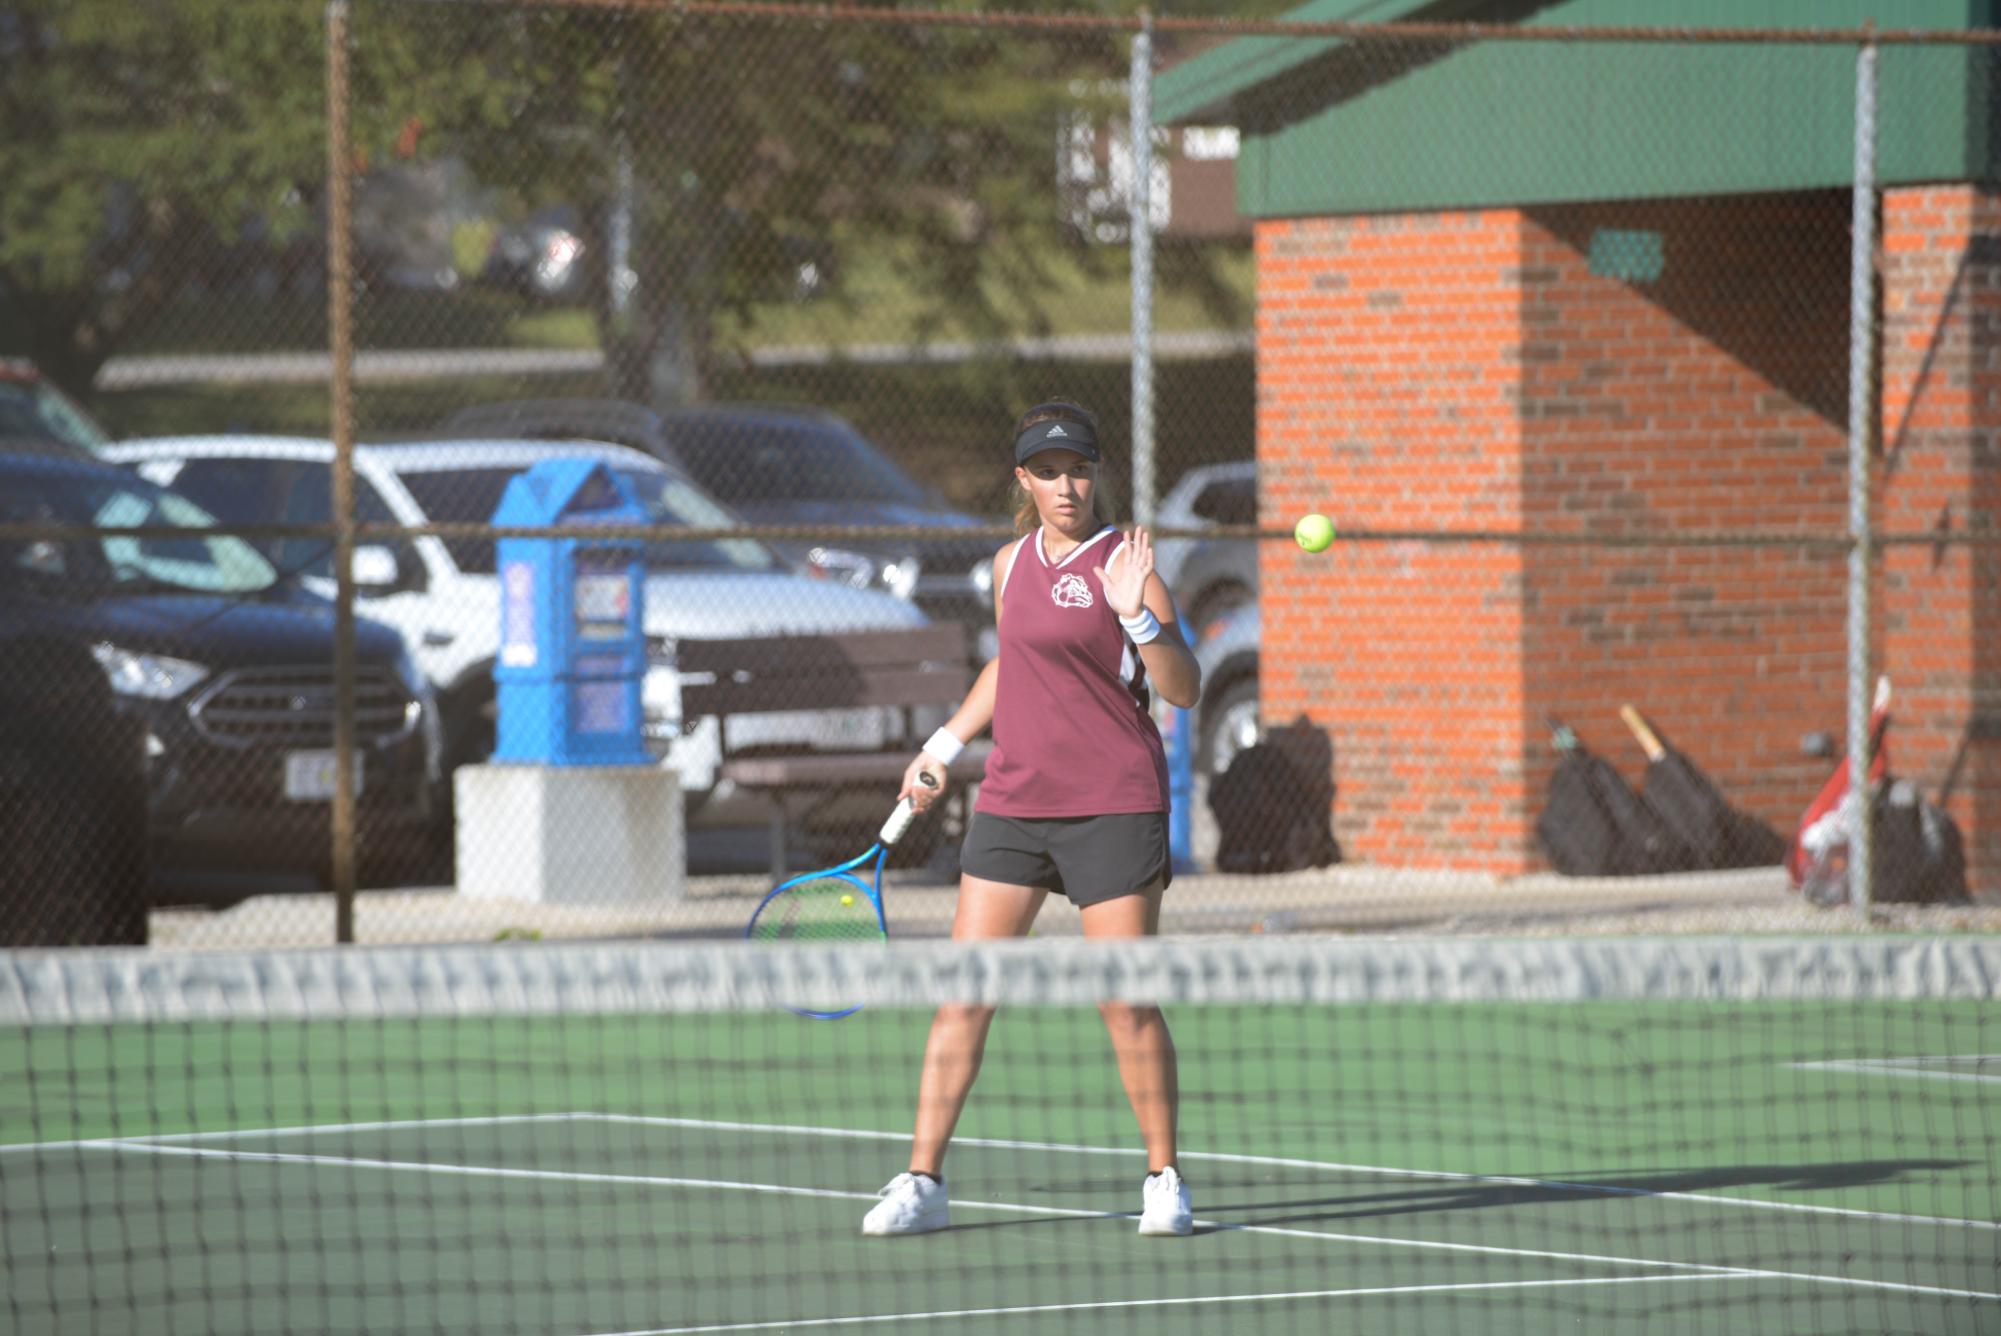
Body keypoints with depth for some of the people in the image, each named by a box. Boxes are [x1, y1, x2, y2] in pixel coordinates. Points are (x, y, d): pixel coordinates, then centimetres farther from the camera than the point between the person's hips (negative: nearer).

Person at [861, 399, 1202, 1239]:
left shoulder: (1121, 564, -6)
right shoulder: (1011, 565, 11)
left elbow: (1184, 689, -12)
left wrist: (1136, 614, -25)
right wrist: (945, 744, 25)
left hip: (1113, 806, -5)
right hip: (1012, 802, 5)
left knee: (1128, 1004, -4)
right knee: (963, 994, 0)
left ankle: (1164, 1179, 11)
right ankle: (922, 1183, 3)